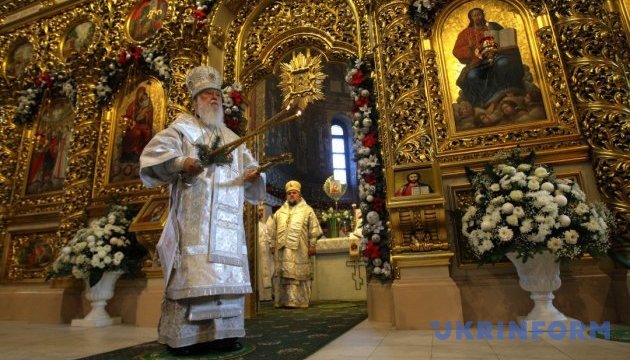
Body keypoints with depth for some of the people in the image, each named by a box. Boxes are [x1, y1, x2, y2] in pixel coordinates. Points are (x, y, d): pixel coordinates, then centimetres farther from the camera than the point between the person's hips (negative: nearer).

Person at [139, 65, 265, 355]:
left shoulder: (232, 139, 24)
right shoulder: (182, 128, 10)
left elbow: (250, 168, 18)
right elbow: (154, 152, -5)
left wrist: (253, 176, -6)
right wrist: (181, 163, -24)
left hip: (227, 220, 5)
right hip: (193, 218, -5)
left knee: (227, 275, 5)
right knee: (192, 274, -9)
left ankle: (222, 333, 14)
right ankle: (182, 337, 2)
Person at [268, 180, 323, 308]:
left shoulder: (307, 210, 7)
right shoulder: (279, 212, 18)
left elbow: (314, 230, 1)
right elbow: (272, 231, 17)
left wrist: (312, 246, -6)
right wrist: (273, 246, 10)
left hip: (299, 251, -3)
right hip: (282, 250, 3)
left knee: (298, 276, -3)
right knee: (282, 276, 4)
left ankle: (299, 301, 5)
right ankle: (282, 301, 11)